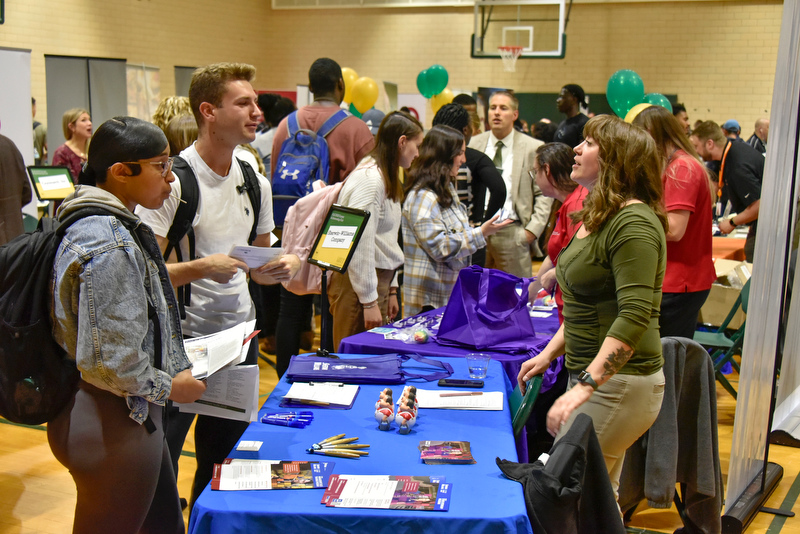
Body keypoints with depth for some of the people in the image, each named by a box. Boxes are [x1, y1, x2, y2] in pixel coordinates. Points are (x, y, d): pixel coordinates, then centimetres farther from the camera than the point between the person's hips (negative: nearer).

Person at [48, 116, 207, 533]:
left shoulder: (109, 224, 7)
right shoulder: (108, 246, -25)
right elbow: (109, 362, -27)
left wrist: (173, 364, 10)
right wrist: (168, 387, -12)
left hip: (132, 417, 10)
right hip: (111, 426, -10)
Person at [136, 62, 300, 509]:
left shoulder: (255, 182, 8)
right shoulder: (172, 180, -14)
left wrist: (285, 265, -4)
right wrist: (202, 267, -29)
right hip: (182, 338, -6)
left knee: (224, 460, 18)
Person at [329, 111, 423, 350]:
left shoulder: (386, 179, 16)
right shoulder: (369, 180, -17)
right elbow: (360, 246, -20)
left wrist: (391, 289, 20)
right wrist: (369, 301, -18)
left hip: (378, 277, 10)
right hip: (357, 283, -10)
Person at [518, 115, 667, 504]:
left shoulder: (633, 223, -18)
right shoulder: (598, 217, 14)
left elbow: (634, 315, -26)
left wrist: (585, 386, -29)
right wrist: (548, 354, 18)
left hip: (618, 383, -10)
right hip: (591, 375, 10)